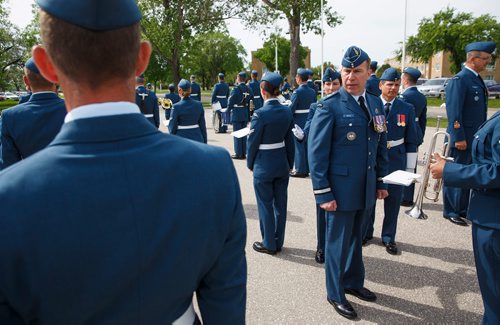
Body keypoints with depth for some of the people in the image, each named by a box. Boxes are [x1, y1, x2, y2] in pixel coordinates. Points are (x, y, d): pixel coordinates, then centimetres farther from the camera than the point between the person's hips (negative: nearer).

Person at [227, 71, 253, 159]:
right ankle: (243, 153, 17)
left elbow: (230, 101, -11)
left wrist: (228, 111, 1)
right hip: (245, 113, 6)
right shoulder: (249, 89, 4)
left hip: (236, 113, -6)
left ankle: (238, 154, 4)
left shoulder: (236, 88, -13)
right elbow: (250, 102, 8)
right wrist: (248, 116, 13)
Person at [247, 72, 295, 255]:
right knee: (280, 203, 14)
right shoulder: (287, 111, 0)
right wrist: (290, 163, 15)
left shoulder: (260, 114, -18)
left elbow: (253, 142, -12)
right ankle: (278, 242, 27)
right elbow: (289, 140, 6)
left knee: (265, 205, 7)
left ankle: (269, 244, 19)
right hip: (282, 164, 6)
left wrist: (250, 164, 3)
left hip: (264, 166, -6)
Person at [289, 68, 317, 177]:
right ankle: (306, 169, 19)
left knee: (299, 145, 0)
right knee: (307, 144, 12)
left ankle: (300, 170, 5)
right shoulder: (312, 91, 5)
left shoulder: (297, 92, -15)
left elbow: (291, 108, -16)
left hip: (298, 122, -7)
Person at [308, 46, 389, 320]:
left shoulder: (376, 104, 6)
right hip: (340, 189, -6)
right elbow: (316, 153, -14)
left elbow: (381, 146, 13)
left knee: (355, 238, 21)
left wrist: (381, 181, 12)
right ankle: (335, 294, 28)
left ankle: (353, 282, 41)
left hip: (366, 188, 6)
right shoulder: (329, 107, -13)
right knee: (338, 242, 8)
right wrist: (323, 193, -17)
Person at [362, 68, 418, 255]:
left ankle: (388, 237, 24)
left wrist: (410, 168, 0)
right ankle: (365, 232, 29)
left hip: (396, 160, 1)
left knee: (393, 199, 7)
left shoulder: (407, 109, 1)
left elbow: (411, 141, 3)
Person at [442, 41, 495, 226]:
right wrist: (458, 138, -21)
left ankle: (463, 209, 27)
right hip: (463, 137, -9)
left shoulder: (477, 79, 13)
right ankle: (450, 211, 14)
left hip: (476, 138, 9)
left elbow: (480, 110, 17)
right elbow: (454, 112, -19)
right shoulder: (459, 80, -14)